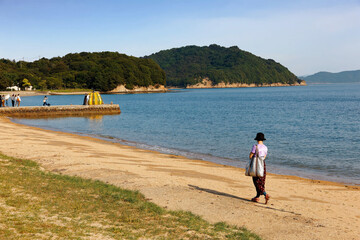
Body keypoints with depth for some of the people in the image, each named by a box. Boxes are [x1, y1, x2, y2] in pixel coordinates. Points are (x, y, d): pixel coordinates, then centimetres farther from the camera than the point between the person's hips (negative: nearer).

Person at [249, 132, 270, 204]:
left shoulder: (255, 146, -14)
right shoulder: (265, 147, 4)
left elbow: (250, 156, -10)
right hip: (263, 164, 6)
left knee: (257, 182, -1)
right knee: (261, 182, 12)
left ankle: (266, 195, -17)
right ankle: (257, 197, 19)